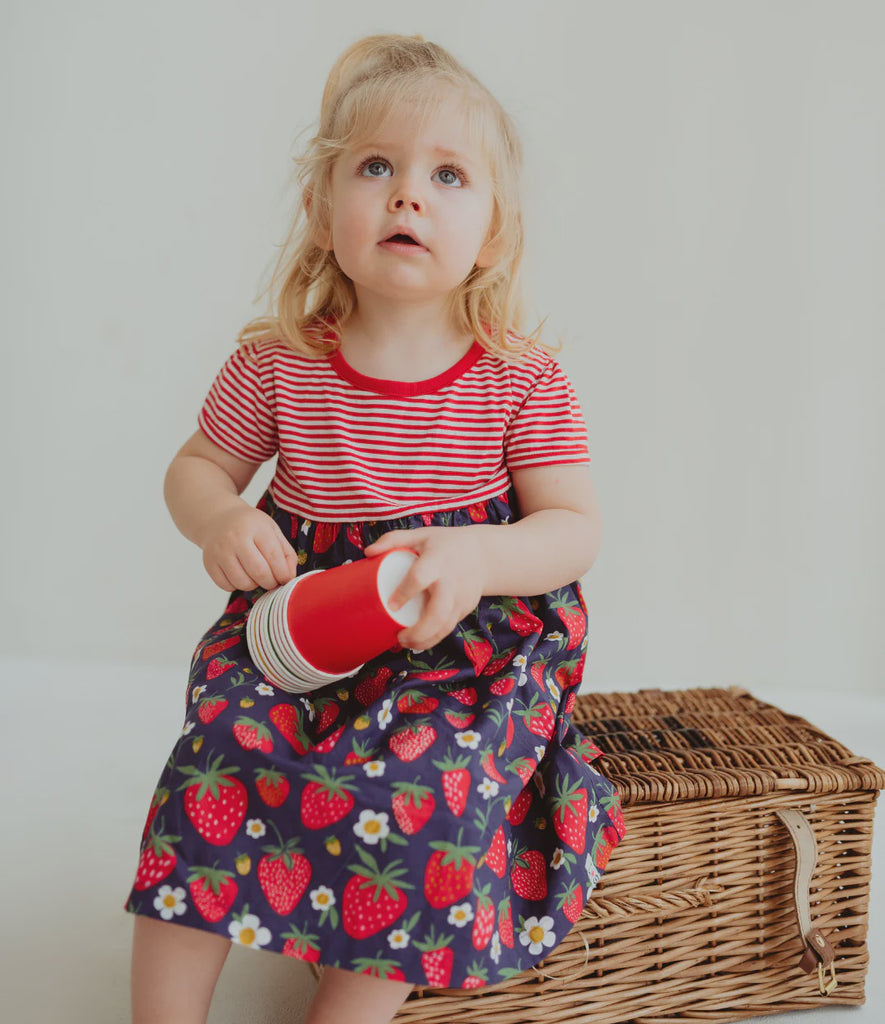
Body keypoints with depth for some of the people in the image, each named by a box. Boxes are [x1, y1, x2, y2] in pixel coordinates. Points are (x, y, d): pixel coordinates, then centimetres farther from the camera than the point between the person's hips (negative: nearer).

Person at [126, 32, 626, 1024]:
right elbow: (195, 466, 12)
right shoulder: (276, 364, 0)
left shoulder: (524, 380, -4)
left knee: (417, 797, -26)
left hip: (465, 644, -1)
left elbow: (575, 527, -5)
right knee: (216, 772, -21)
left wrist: (477, 557, -26)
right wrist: (218, 518, -12)